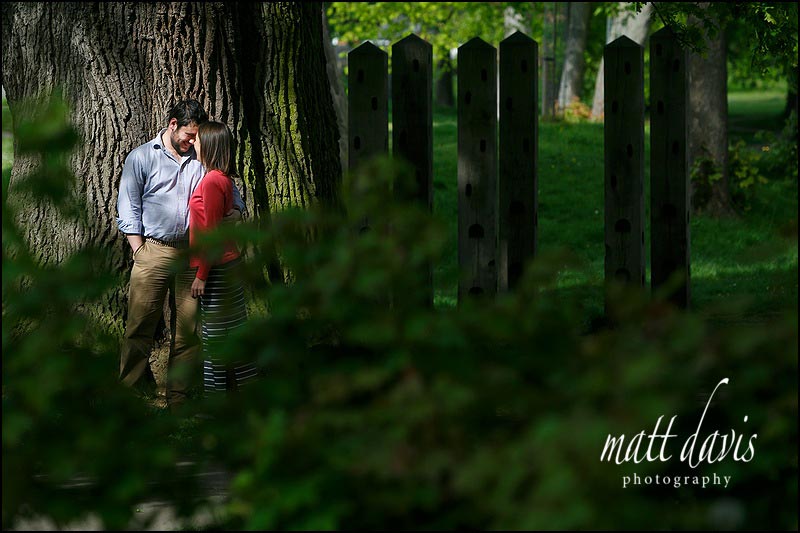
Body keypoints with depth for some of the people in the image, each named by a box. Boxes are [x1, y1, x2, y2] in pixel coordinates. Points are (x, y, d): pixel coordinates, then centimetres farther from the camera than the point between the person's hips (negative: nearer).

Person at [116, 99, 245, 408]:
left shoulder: (201, 160, 14)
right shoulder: (141, 158, 5)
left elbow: (229, 192, 19)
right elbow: (129, 208, 3)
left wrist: (235, 212, -5)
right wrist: (139, 250, -5)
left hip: (191, 252, 3)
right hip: (153, 250, -3)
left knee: (188, 328, 3)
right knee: (140, 326, -6)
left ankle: (178, 398, 10)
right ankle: (129, 392, 2)